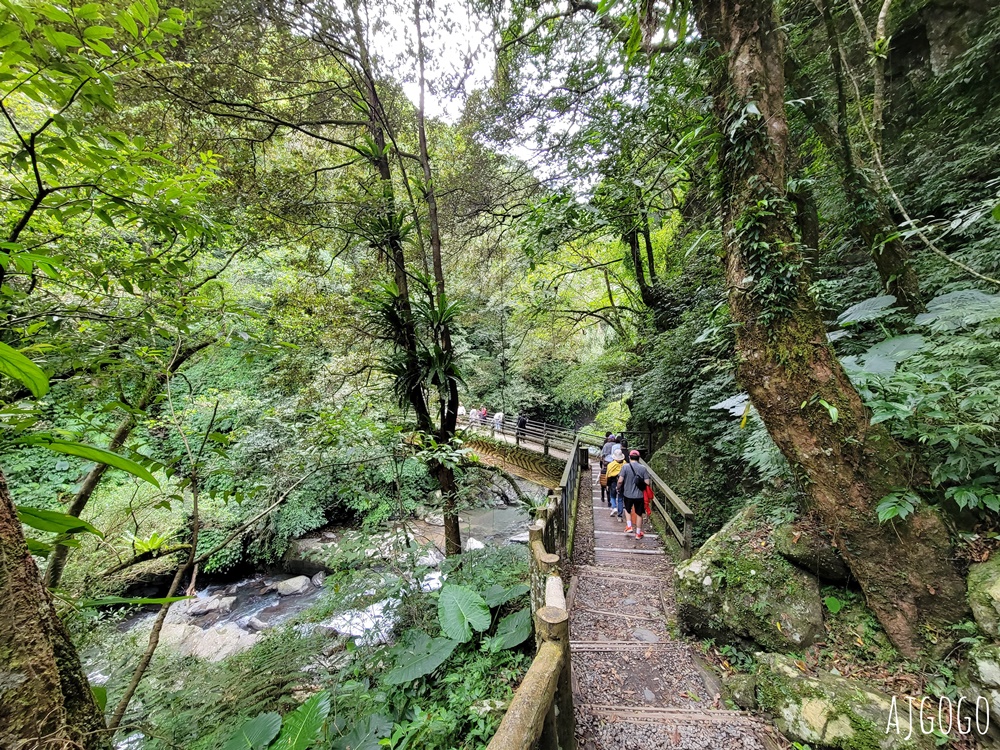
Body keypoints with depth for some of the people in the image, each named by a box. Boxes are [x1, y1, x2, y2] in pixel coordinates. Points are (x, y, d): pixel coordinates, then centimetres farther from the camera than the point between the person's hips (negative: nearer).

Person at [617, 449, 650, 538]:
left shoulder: (625, 467, -12)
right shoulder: (643, 468, -8)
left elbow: (620, 481, -14)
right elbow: (647, 483, -8)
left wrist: (618, 489, 3)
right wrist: (641, 485, 13)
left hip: (628, 494, -1)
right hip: (639, 495, 1)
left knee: (628, 510, 27)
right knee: (639, 514, 15)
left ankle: (629, 526, 20)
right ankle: (638, 533, 25)